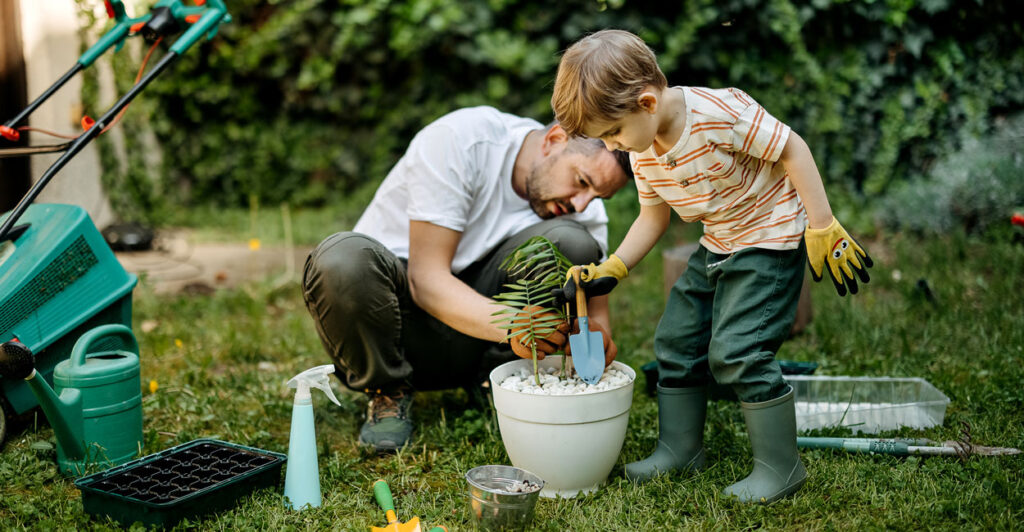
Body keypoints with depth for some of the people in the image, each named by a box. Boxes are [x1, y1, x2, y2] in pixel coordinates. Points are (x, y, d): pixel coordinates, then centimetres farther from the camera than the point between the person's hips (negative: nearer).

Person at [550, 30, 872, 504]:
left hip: (771, 238, -8)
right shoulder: (642, 152, -5)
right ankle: (680, 448, 26)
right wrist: (610, 269, -3)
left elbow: (792, 149, -22)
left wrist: (823, 228, -21)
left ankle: (780, 467, 0)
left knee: (735, 350, -15)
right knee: (676, 339, 10)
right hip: (717, 247, 9)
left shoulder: (718, 112, -29)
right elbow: (653, 216, 7)